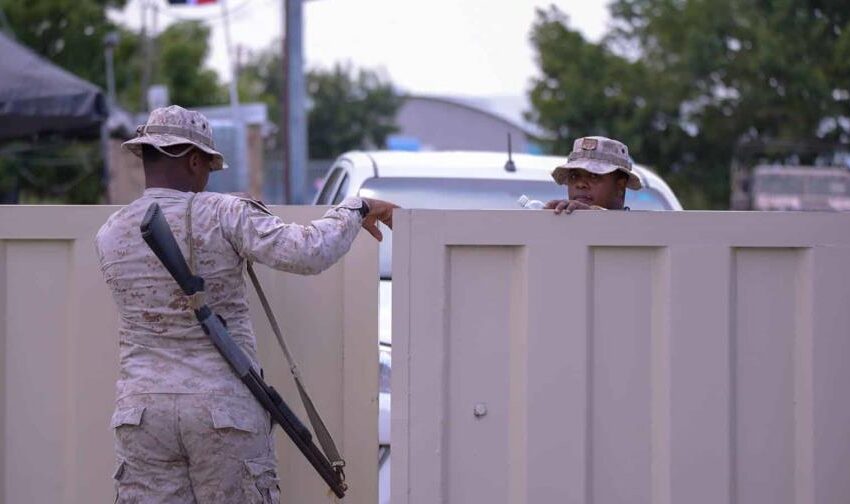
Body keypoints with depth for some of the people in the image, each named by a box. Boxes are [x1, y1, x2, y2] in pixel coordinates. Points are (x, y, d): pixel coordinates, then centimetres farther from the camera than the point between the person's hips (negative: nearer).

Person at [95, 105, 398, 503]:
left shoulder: (109, 236, 4)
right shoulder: (223, 216, -9)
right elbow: (309, 254, -20)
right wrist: (356, 209, -3)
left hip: (142, 409, 3)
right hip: (225, 407, -3)